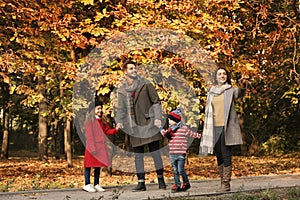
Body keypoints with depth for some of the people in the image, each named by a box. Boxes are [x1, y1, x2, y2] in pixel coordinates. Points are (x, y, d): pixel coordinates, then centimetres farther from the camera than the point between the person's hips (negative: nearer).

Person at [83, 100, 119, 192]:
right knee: (89, 165, -4)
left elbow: (107, 130, 15)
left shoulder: (100, 121, 16)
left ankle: (96, 184, 15)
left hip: (100, 147, 8)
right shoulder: (90, 120, -7)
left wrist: (115, 129, -5)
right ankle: (87, 184, -1)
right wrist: (93, 148, -18)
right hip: (92, 147, -8)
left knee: (98, 165, 10)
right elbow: (89, 135, -12)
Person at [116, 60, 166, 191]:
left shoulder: (145, 84, 3)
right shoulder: (121, 90, 11)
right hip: (134, 127, 3)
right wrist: (119, 121, -2)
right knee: (138, 155, 4)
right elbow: (121, 109, 15)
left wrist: (158, 118, -8)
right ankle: (141, 182, 9)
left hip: (149, 124, -3)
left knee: (155, 152, -2)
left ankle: (161, 180, 9)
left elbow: (156, 101, 2)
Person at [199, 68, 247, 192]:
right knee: (218, 155, 7)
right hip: (214, 127, 5)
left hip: (227, 127, -5)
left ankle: (226, 184, -8)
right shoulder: (211, 93, 15)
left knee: (226, 155, -8)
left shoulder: (230, 90, 2)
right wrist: (206, 129, 12)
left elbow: (240, 93, -20)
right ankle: (223, 183, 13)